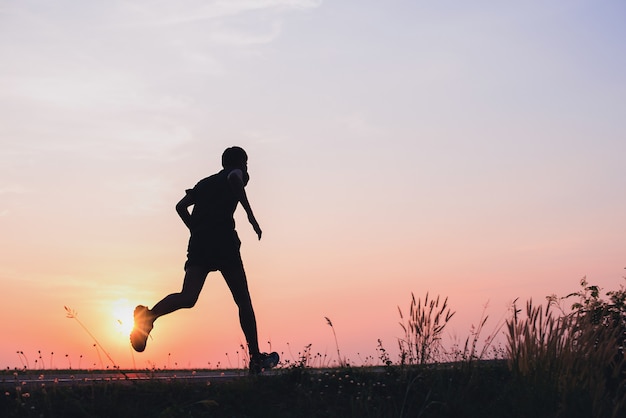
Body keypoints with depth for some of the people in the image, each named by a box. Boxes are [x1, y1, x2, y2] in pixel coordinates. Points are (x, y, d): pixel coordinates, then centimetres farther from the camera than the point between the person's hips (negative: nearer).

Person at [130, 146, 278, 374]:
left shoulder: (205, 183, 29)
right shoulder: (237, 175, 12)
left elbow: (181, 206, 20)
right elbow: (234, 178, -13)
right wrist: (250, 214, -15)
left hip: (198, 243, 5)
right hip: (223, 240, -4)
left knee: (188, 298, -12)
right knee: (243, 300, 8)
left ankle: (148, 316, -41)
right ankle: (256, 358, 10)